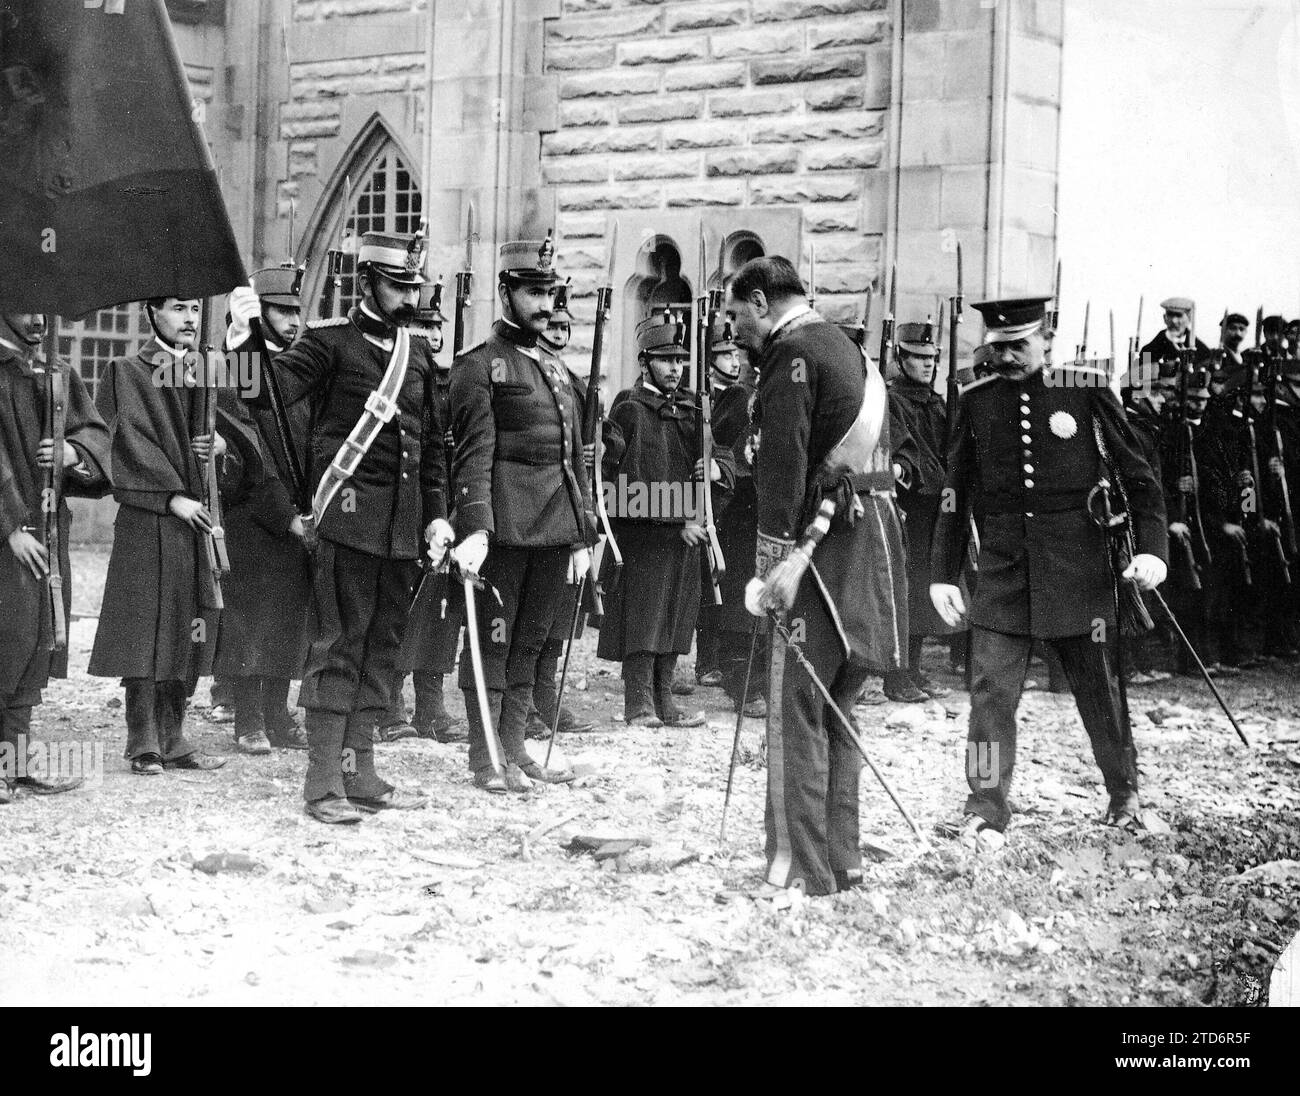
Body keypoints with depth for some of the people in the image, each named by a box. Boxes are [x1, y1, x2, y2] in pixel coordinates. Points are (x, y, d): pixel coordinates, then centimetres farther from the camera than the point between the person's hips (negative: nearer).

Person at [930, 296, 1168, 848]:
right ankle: (986, 814, 0)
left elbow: (1138, 474, 1)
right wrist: (943, 574, 4)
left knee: (1098, 686, 11)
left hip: (1077, 565, -1)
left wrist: (1152, 550, -9)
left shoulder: (1086, 389, -2)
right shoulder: (975, 402, 4)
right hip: (1002, 570, 1)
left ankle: (1124, 792, 32)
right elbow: (955, 495, 8)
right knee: (990, 690, -7)